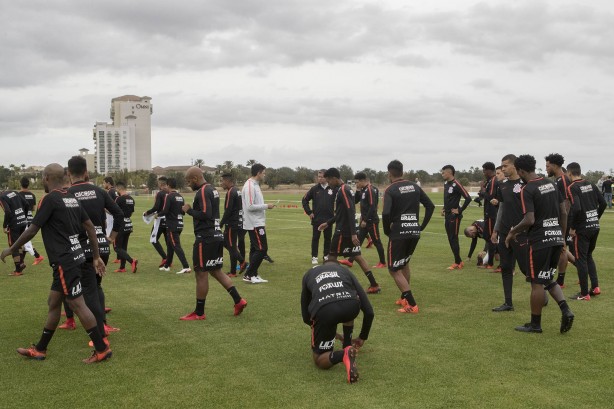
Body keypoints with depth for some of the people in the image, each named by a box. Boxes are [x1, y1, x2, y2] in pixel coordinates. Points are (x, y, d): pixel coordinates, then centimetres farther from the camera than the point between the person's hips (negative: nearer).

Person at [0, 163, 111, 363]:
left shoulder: (50, 199, -13)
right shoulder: (71, 198, 11)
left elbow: (31, 231, -11)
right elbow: (90, 227, 11)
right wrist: (96, 256, 15)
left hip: (64, 261, -9)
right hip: (73, 257, 9)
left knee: (78, 305, -5)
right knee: (53, 302, 16)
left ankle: (102, 349, 0)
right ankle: (40, 349, 27)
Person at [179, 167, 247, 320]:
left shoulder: (202, 192, -15)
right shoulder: (213, 190, 15)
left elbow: (206, 214, -23)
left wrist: (189, 210, -11)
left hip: (205, 238, -10)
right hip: (216, 235, 10)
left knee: (201, 273, -1)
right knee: (216, 271, 16)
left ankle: (199, 313, 7)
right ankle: (238, 301, 11)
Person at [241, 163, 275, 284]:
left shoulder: (255, 185, 14)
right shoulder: (250, 186, -17)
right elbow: (250, 206, -22)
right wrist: (266, 206, -14)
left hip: (257, 223, 10)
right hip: (254, 224, -10)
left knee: (255, 249, 10)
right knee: (262, 249, -9)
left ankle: (254, 275, 14)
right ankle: (248, 275, -3)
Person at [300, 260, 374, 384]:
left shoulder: (309, 274, 37)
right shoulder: (346, 271, 35)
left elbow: (305, 316, 37)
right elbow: (369, 311, 31)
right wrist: (363, 337, 47)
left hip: (323, 309, -1)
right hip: (350, 306, 2)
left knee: (319, 360, 19)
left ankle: (344, 354, -11)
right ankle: (348, 345, 33)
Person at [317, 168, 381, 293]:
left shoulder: (343, 190, -16)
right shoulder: (345, 189, 14)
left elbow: (351, 212, -23)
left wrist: (353, 234, -27)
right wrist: (328, 223, 25)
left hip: (343, 231, -9)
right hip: (349, 231, 9)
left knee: (332, 256, 2)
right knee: (357, 256, 11)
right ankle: (374, 285, 11)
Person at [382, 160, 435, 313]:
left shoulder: (390, 190, -8)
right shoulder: (414, 187, 9)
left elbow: (386, 213, -20)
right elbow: (430, 205, 9)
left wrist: (387, 231, -5)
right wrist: (422, 226, 12)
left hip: (399, 233, -6)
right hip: (415, 232, 6)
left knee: (394, 270, 3)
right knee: (404, 263, 27)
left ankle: (411, 305, -6)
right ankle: (405, 298, 33)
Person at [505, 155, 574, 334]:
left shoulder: (527, 190, -14)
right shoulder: (551, 184, 10)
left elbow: (529, 220, -22)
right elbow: (564, 213, 13)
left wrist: (512, 232, -7)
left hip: (540, 240, -8)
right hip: (556, 238, 8)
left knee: (537, 283, 3)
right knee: (549, 279, 20)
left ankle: (535, 324, 13)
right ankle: (565, 310, 3)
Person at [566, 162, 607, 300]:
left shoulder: (572, 188, -13)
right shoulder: (591, 185, 7)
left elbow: (576, 208, -24)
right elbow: (603, 203, 8)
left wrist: (572, 227, -14)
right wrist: (596, 218, 17)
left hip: (582, 229, -7)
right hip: (595, 226, 7)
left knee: (581, 259, 2)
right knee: (588, 256, 22)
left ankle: (584, 294, 7)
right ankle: (595, 286, 16)